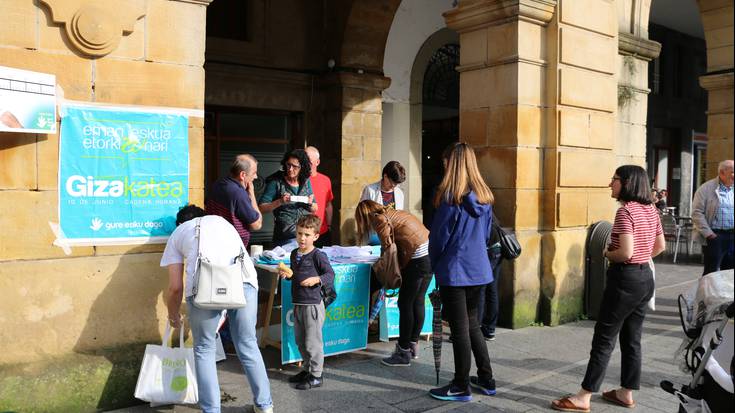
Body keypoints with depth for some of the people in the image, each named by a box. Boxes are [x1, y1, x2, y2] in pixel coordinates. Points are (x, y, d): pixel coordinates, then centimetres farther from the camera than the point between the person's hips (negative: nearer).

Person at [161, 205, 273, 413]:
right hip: (245, 280, 3)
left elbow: (175, 287, 22)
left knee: (204, 350, 18)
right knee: (248, 346, 19)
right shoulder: (221, 220, 36)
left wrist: (173, 316, 42)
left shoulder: (177, 233, 28)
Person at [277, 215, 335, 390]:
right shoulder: (294, 254, 11)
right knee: (300, 341, 18)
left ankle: (316, 375, 13)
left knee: (313, 342, 0)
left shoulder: (318, 255, -13)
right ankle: (307, 369, 34)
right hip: (297, 304, 8)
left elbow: (330, 274, -15)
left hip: (312, 304, -8)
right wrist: (287, 274, 4)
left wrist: (316, 279, -30)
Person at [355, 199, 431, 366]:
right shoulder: (392, 213, 24)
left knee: (405, 304, 0)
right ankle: (413, 345, 27)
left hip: (418, 257, -9)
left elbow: (387, 243, -8)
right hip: (431, 254, 9)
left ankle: (403, 353, 6)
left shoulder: (378, 218, -1)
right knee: (418, 301, 16)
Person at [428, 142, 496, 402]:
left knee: (460, 329, 3)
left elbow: (438, 237, -8)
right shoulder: (484, 197, 4)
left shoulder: (449, 198, -15)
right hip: (479, 269, 7)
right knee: (472, 324, 20)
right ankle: (486, 380, 27)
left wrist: (434, 266, 7)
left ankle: (461, 387, 14)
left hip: (454, 271, -7)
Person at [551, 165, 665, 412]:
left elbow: (625, 253, -25)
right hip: (645, 277, 9)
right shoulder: (650, 209, 8)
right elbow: (660, 246, 16)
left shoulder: (625, 211, -18)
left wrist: (606, 254, -7)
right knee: (632, 339, 15)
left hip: (625, 279, -9)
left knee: (604, 339, -3)